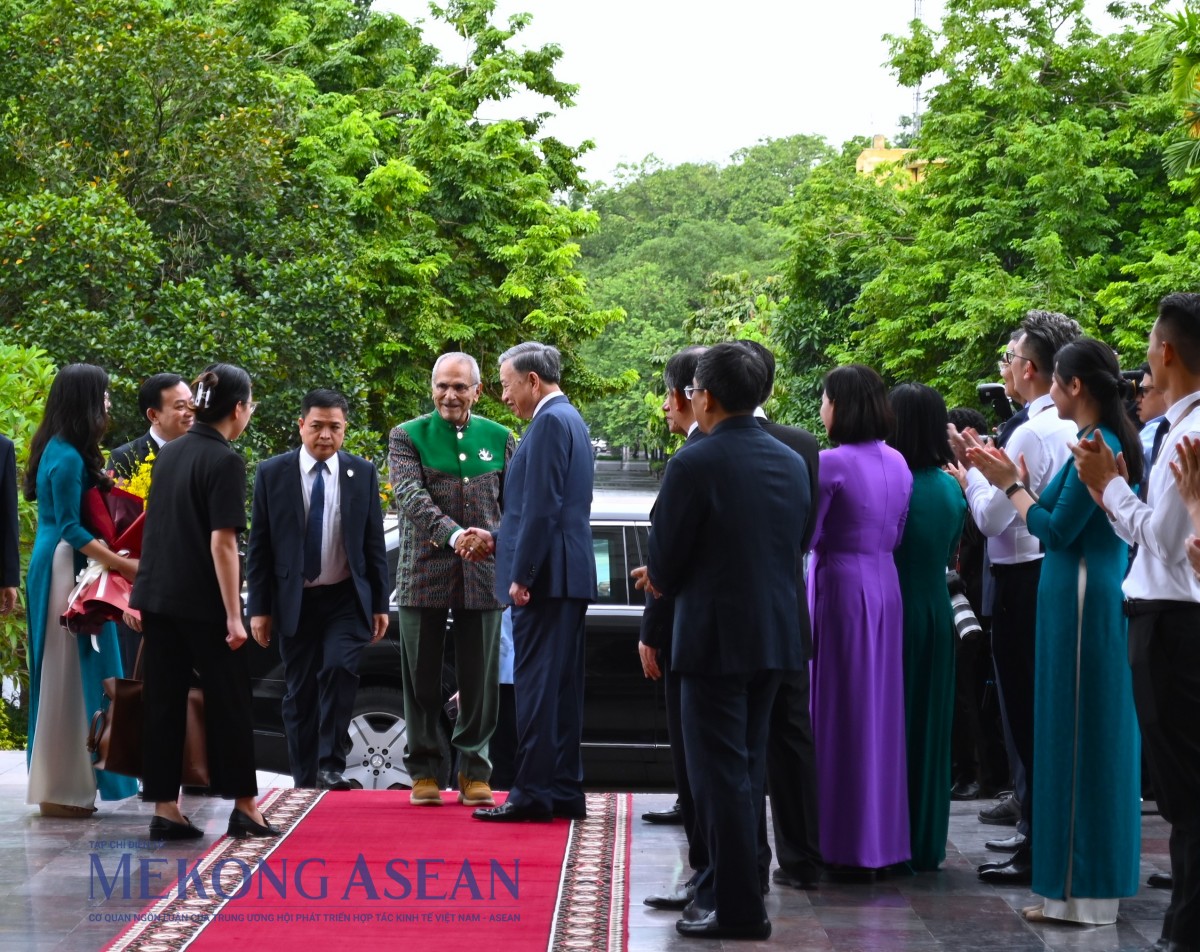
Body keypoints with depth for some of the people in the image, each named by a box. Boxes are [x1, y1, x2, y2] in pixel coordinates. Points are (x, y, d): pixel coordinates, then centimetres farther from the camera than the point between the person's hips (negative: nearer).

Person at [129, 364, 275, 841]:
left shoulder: (168, 454, 9)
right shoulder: (225, 461, -12)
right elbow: (221, 542, -17)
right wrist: (233, 616, -15)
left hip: (157, 598, 6)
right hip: (203, 602, -6)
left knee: (163, 703, 7)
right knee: (228, 702, 4)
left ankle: (164, 808, 7)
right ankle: (244, 805, 10)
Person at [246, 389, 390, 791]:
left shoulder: (362, 473, 2)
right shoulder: (272, 473, -1)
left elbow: (374, 543, 5)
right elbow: (259, 546, 0)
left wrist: (380, 604, 2)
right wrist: (259, 608, -3)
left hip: (346, 599, 0)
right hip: (294, 601, 0)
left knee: (340, 669, -21)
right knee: (300, 693, 5)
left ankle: (331, 765, -12)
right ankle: (304, 782, 14)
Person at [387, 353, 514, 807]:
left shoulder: (499, 438, 10)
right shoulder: (408, 436, 2)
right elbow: (410, 495, -12)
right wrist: (453, 535, -26)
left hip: (482, 577, 1)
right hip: (423, 575, -1)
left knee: (480, 680, 4)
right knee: (422, 680, 4)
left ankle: (474, 772, 14)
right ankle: (424, 771, 14)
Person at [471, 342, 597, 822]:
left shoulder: (550, 422, -13)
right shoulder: (568, 420, 19)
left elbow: (543, 506, -19)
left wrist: (521, 574, -18)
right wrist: (499, 539, 18)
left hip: (546, 576, -10)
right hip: (567, 574, 10)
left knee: (536, 683, -8)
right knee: (560, 684, 11)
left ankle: (533, 793, -7)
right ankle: (564, 790, 15)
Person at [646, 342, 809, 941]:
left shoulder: (694, 465, -16)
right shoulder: (792, 464, 5)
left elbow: (664, 565, -12)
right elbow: (795, 547, 12)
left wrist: (665, 584, 12)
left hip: (715, 637, -7)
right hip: (776, 634, 7)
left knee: (721, 773, -1)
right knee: (747, 768, 17)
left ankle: (738, 910, 1)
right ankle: (730, 886, 24)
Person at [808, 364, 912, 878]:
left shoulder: (832, 463, -15)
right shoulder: (897, 464, 7)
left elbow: (805, 534, -12)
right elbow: (897, 535, 11)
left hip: (839, 585, -7)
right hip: (885, 585, 7)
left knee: (840, 707, 0)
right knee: (879, 707, 12)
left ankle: (847, 845, 4)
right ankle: (883, 838, 18)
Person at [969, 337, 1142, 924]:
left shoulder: (1095, 446, -16)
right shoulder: (1114, 440, 11)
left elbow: (1056, 530, -16)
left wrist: (1010, 485, -5)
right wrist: (1015, 480, 11)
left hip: (1077, 600, -9)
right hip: (1102, 595, 9)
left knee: (1076, 735, -3)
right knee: (1099, 736, 14)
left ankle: (1079, 890, 3)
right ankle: (1101, 875, 23)